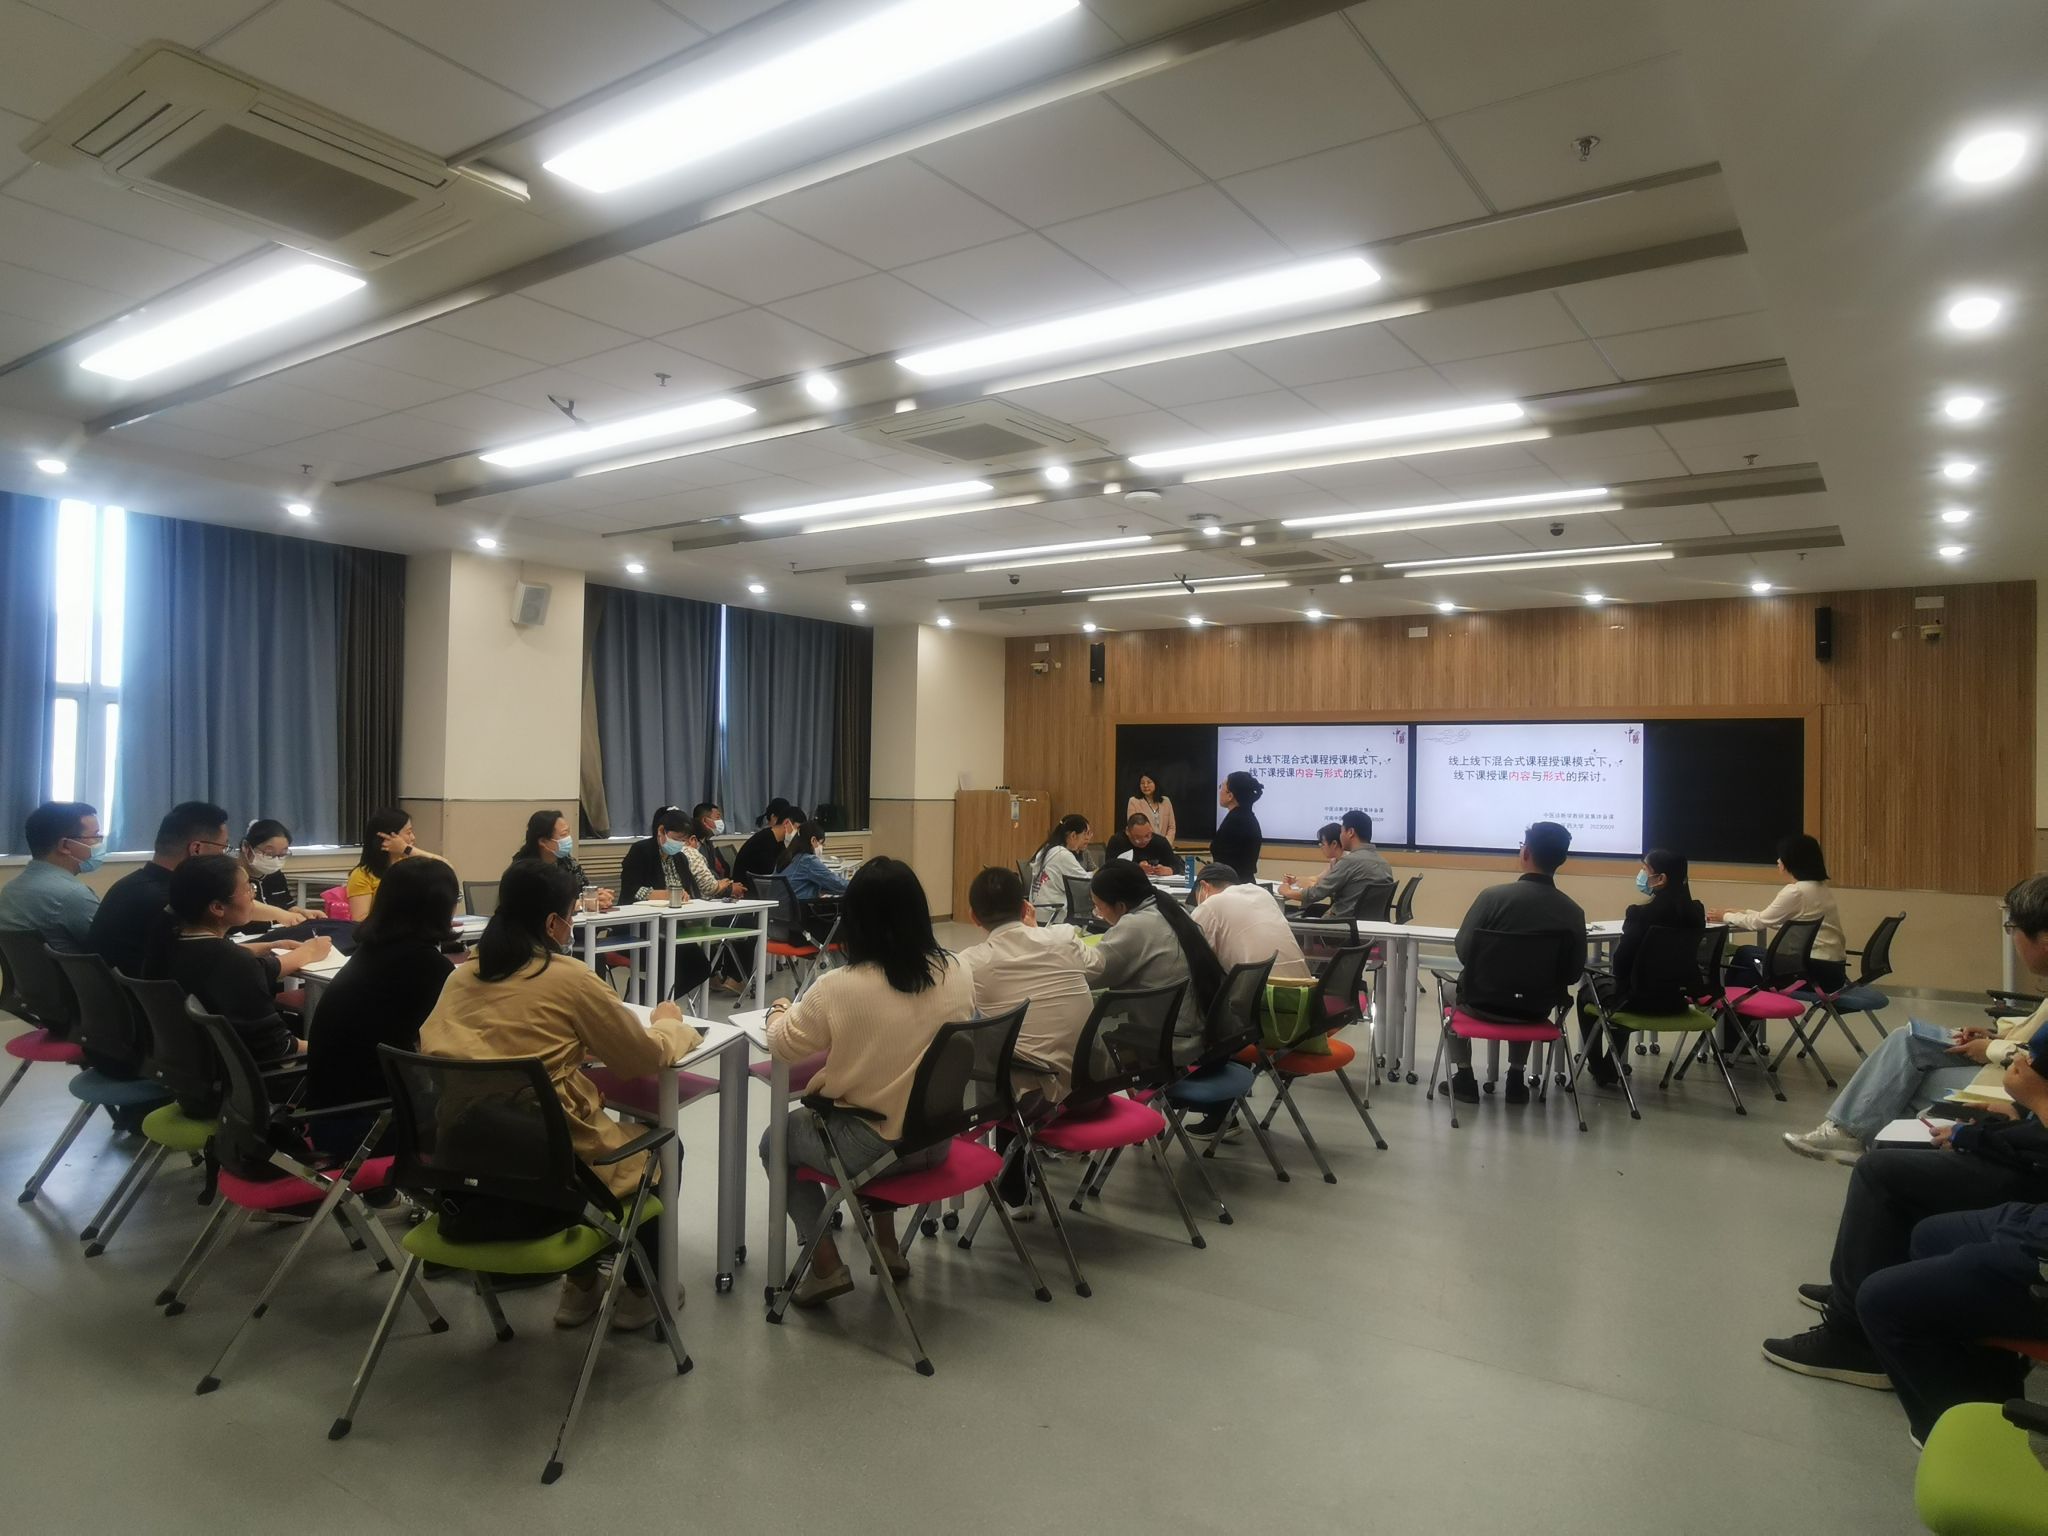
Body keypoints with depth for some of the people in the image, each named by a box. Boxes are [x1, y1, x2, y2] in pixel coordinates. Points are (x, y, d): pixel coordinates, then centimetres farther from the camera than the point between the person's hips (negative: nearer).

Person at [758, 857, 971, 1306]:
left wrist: (780, 1010, 17)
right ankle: (888, 1246, 35)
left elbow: (782, 1046, -5)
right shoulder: (956, 973, -9)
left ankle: (827, 1266, 16)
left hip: (872, 1148, -5)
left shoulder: (838, 987, -22)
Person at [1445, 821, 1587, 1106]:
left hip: (1484, 1002, -3)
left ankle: (1463, 1077, 26)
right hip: (1537, 1009, 3)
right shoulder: (1574, 912, -13)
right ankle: (1517, 1078, 32)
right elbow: (1573, 975, -5)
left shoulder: (1493, 896, -21)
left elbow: (1464, 951, -14)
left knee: (1455, 988, 31)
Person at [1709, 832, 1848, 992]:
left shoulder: (1797, 891, -17)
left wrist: (1726, 917, 10)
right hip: (1833, 970, 9)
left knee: (1745, 955, 9)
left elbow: (1759, 922, -5)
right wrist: (1740, 912, 22)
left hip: (1816, 972, -9)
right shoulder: (1820, 887, 12)